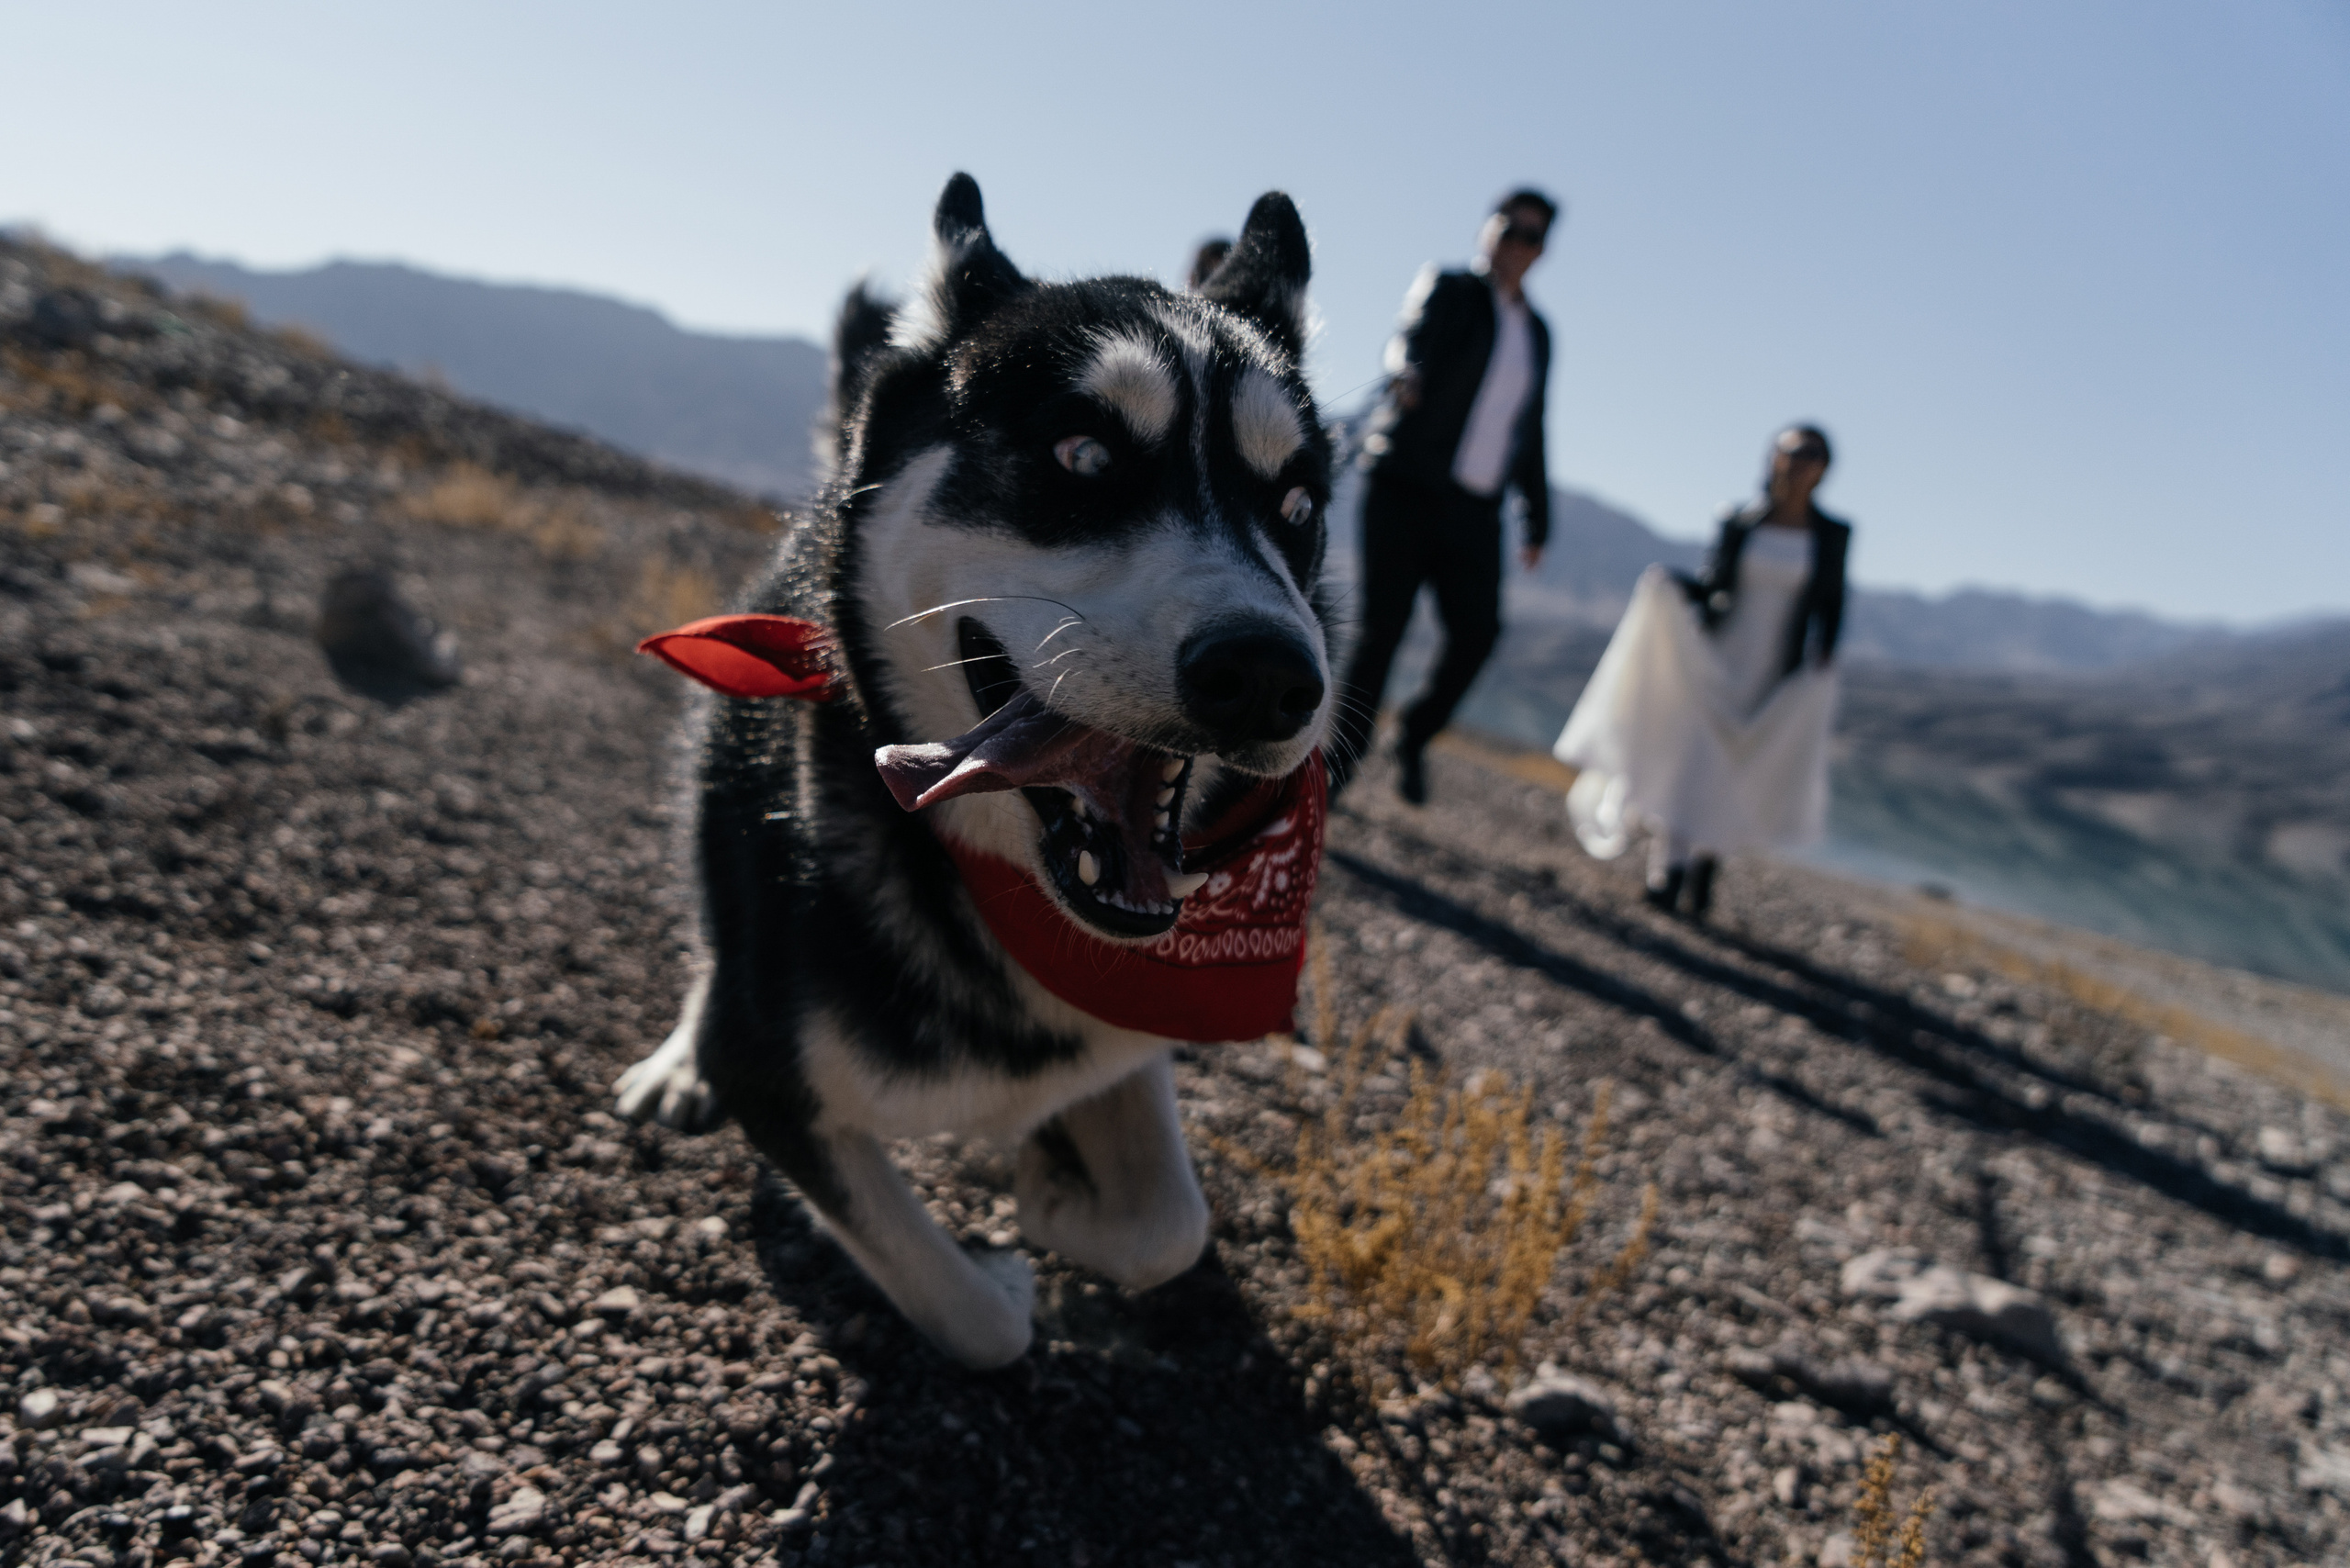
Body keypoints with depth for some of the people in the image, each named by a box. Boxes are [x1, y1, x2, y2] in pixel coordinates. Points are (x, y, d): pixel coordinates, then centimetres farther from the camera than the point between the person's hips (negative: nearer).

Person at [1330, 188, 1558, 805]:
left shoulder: (1538, 331, 17)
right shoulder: (1446, 289, 2)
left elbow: (1529, 428, 22)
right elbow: (1412, 337, -20)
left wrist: (1538, 518, 19)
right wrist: (1407, 377, -44)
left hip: (1475, 508, 5)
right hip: (1407, 488, -4)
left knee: (1477, 631, -8)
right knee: (1384, 625, -7)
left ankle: (1414, 739, 15)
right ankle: (1342, 755, 7)